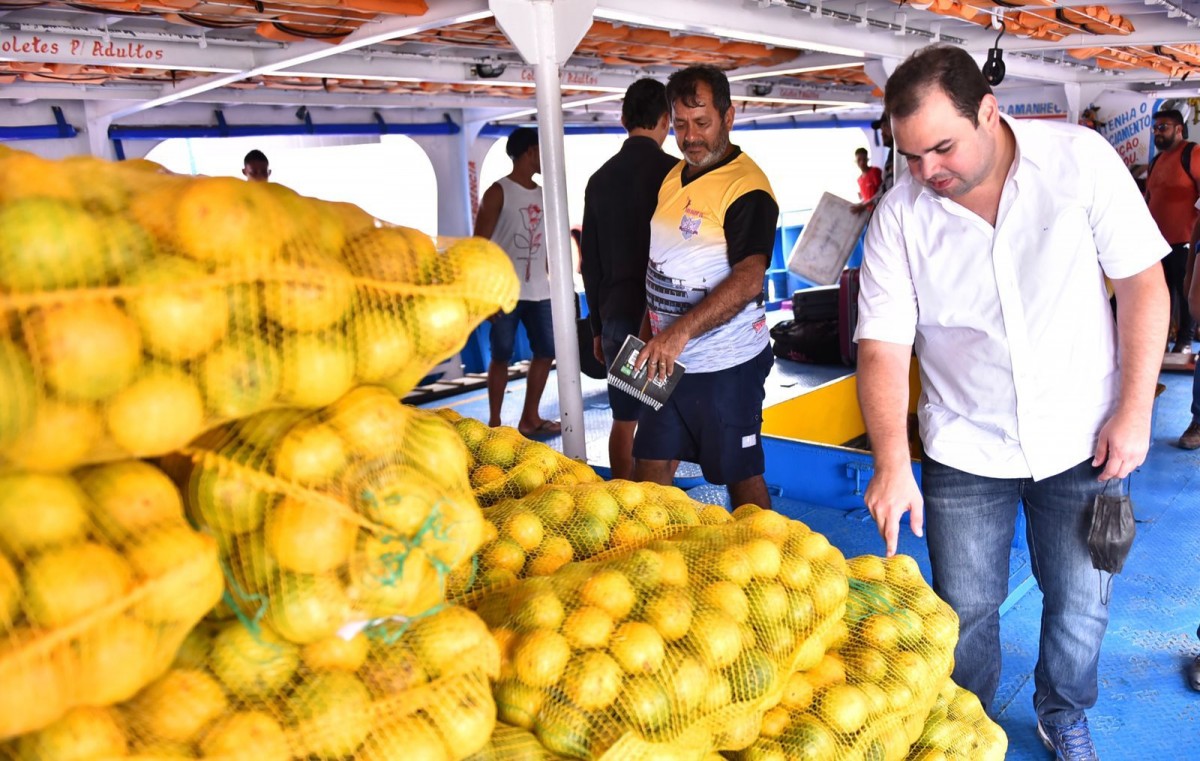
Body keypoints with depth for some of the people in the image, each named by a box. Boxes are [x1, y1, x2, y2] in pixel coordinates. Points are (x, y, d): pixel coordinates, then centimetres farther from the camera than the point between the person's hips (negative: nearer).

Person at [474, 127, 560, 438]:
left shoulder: (542, 195, 15)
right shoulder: (498, 193, -5)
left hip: (539, 292, 6)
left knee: (545, 352, 7)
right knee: (501, 356, 0)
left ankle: (530, 418, 19)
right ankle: (494, 422, 10)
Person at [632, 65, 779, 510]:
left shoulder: (746, 186, -16)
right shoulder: (674, 177, 11)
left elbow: (749, 279, -28)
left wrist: (681, 332, -35)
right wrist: (650, 333, 16)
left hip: (725, 364, -8)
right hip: (669, 358, 8)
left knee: (741, 477, 5)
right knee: (650, 467, 12)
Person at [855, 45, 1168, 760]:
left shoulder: (1080, 158, -13)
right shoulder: (899, 216, -12)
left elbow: (1142, 281, -7)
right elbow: (883, 344, -13)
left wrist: (1136, 408, -10)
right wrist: (892, 464, -24)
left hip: (1082, 437, 0)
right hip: (963, 450, 0)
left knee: (1080, 604, 13)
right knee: (964, 609, 10)